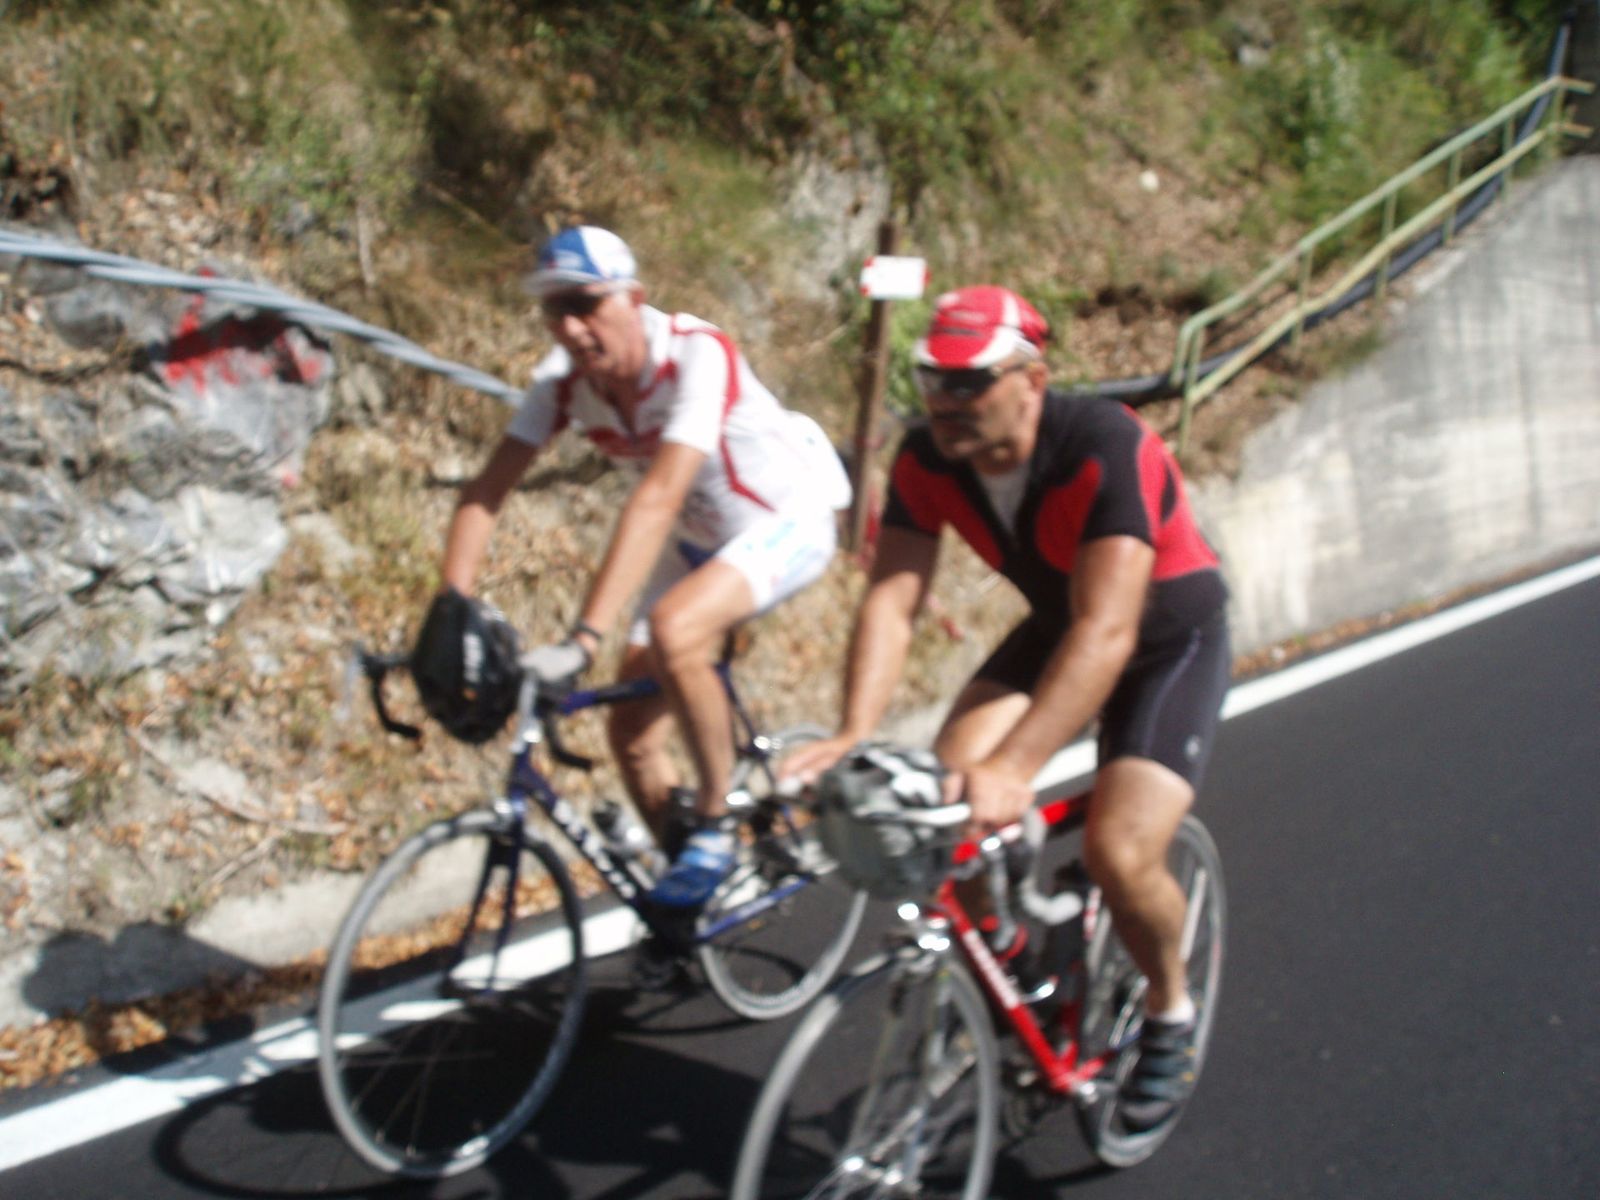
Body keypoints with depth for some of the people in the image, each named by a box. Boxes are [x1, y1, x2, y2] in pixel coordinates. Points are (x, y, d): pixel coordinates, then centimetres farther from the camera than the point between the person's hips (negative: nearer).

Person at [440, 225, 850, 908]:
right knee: (632, 734, 0)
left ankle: (715, 826, -13)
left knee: (674, 629, -35)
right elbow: (486, 492, -17)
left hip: (790, 518, -7)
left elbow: (659, 497, -43)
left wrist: (585, 638, -50)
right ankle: (688, 883, 25)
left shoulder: (697, 356, -32)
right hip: (700, 538, 7)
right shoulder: (563, 377, -14)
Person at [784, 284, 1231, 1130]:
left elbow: (1107, 631, -44)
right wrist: (854, 735, -40)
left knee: (1120, 854, -22)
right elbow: (890, 600, -23)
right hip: (1057, 626, 5)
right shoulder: (927, 459, -18)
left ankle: (1170, 1011, 10)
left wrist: (1014, 767, -55)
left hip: (1171, 638, -5)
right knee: (949, 784, -20)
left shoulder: (1106, 449, -35)